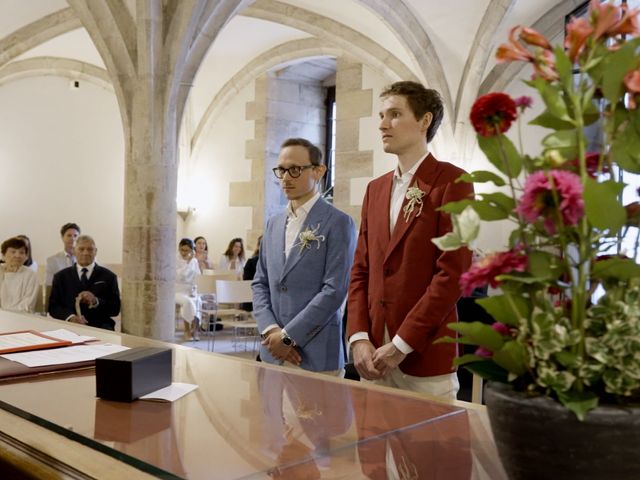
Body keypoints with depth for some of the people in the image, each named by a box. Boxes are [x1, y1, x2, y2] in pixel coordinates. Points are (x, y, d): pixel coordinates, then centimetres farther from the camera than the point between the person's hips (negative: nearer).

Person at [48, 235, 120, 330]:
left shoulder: (108, 276, 9)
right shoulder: (61, 276, 14)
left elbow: (115, 309, 4)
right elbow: (53, 307, 7)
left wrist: (96, 301, -15)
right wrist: (70, 317, -13)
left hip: (99, 327, 1)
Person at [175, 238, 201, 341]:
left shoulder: (194, 261, 9)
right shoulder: (175, 261, -3)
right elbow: (179, 276, -18)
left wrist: (194, 291, -8)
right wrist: (188, 262, -16)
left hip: (191, 290, 3)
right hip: (178, 291, -3)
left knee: (197, 301, -31)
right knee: (188, 302, -35)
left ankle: (194, 329, -22)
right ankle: (188, 329, -20)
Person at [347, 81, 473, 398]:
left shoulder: (452, 182, -6)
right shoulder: (375, 189, 14)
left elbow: (452, 273, -13)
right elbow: (361, 270, 11)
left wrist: (400, 345, -14)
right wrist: (359, 337, -2)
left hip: (425, 357, -5)